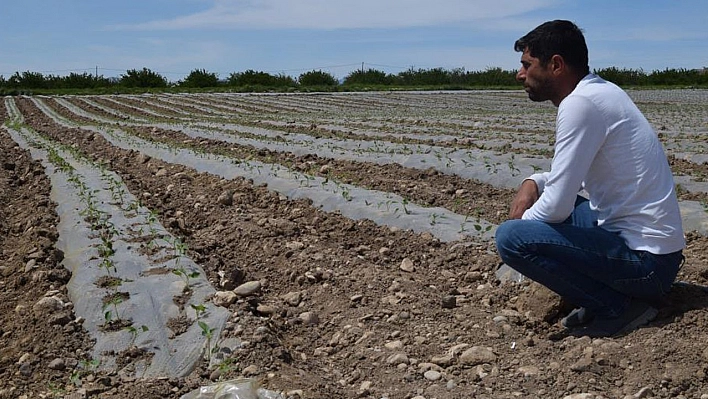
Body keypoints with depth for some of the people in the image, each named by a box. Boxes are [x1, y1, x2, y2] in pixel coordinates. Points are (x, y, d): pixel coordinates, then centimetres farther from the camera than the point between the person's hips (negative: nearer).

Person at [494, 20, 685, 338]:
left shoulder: (580, 103, -20)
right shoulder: (599, 92, 10)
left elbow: (557, 207, -21)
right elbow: (573, 175, 22)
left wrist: (524, 219, -1)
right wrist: (533, 183, 5)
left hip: (644, 260, -10)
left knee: (509, 237, -19)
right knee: (543, 200, 20)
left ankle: (619, 307, -6)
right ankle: (609, 295, 13)